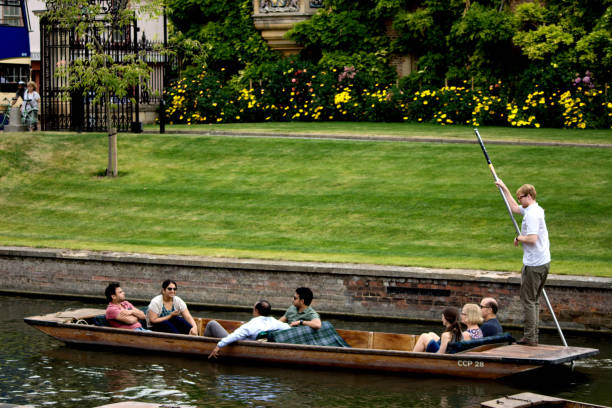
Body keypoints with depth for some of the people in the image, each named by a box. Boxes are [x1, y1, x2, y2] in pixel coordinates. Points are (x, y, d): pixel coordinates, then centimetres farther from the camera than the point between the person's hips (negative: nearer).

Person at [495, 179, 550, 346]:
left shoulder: (532, 214, -18)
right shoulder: (536, 210, 13)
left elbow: (532, 239, -27)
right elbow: (514, 207, 30)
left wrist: (519, 238, -8)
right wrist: (504, 188, 33)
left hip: (533, 265, -10)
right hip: (544, 262, 10)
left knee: (528, 300, -4)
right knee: (534, 300, 14)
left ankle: (529, 337, -3)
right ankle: (533, 336, 16)